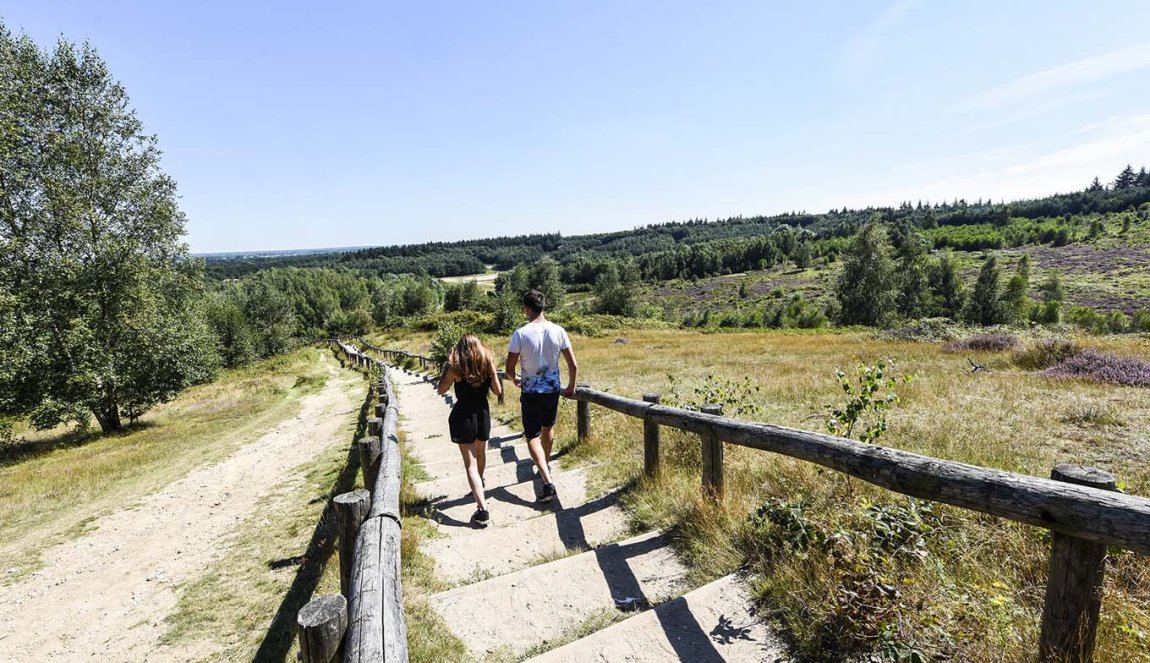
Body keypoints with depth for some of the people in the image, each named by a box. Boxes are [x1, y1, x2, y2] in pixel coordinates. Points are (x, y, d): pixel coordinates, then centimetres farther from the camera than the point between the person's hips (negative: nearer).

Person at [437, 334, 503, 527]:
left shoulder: (455, 366, -8)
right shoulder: (488, 363, -2)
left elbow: (441, 390, 2)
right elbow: (498, 391, 3)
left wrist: (446, 368, 8)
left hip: (462, 415, -3)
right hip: (483, 412, 4)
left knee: (470, 463, -2)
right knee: (481, 452, 29)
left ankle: (483, 510, -11)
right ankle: (479, 483, 56)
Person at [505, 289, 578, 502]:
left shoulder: (521, 334, -16)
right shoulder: (558, 331, -6)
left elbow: (509, 368, -10)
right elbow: (573, 365, -4)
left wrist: (515, 379, 13)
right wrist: (571, 387, 12)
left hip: (530, 391, -4)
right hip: (552, 389, 4)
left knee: (532, 437, 4)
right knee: (548, 428, 25)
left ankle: (548, 483, -9)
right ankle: (545, 467, 45)